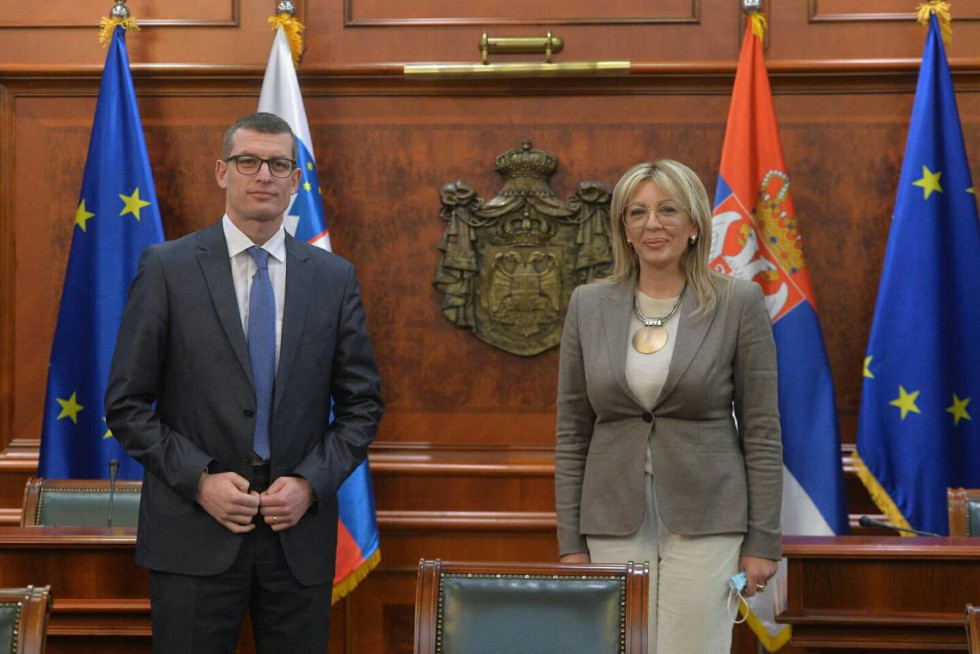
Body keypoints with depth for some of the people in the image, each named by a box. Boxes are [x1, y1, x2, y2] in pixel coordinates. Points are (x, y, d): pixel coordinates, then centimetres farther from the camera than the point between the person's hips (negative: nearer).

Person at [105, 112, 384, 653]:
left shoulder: (334, 278, 6)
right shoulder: (167, 268, 0)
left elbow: (362, 404, 8)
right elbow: (126, 404, -1)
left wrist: (311, 482, -6)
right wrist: (200, 480, -11)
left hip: (300, 531, 2)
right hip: (193, 534, -2)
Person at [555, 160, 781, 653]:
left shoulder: (739, 303, -3)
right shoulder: (588, 305, 4)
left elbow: (762, 429, -2)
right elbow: (572, 430, 6)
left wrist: (763, 540, -4)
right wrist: (570, 540, 3)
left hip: (705, 521, -2)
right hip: (615, 523, 3)